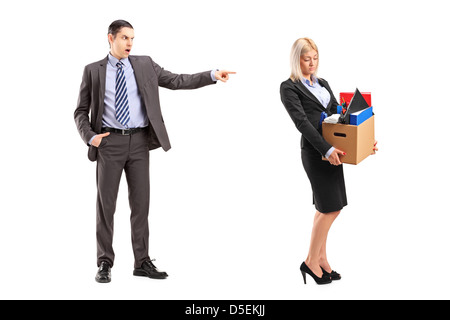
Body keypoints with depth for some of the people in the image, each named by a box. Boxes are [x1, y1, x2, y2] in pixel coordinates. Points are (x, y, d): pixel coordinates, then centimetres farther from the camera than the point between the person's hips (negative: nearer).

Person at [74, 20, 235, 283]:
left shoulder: (145, 65, 9)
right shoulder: (94, 70, 5)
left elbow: (177, 81, 5)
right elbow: (81, 111, 6)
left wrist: (212, 75, -6)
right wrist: (90, 136, -11)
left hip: (139, 142, 2)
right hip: (109, 142, -2)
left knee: (141, 202, 5)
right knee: (106, 204, 3)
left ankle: (142, 262, 15)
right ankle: (105, 264, 13)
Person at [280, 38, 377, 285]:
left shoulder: (323, 84, 19)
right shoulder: (289, 87, -4)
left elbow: (338, 113, 16)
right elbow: (301, 121, -14)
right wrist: (327, 149, -23)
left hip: (331, 148, 7)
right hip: (314, 150, -7)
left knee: (326, 208, 11)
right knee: (331, 207, -8)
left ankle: (321, 258, 22)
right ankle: (311, 262, 5)